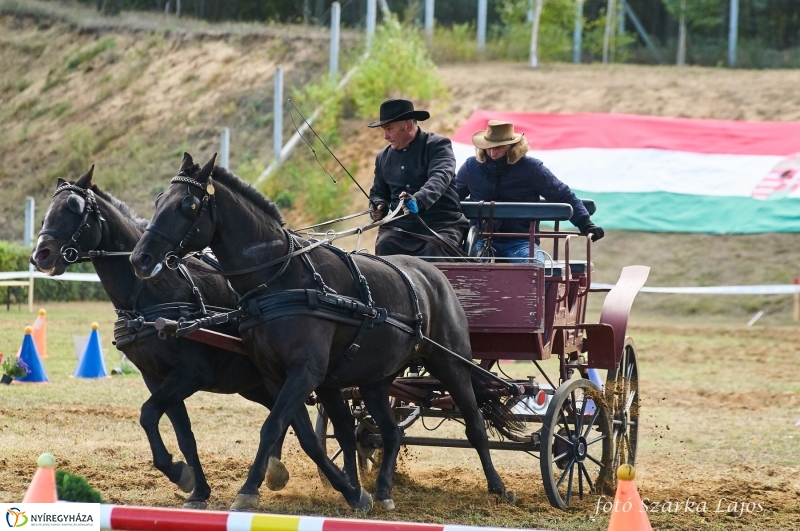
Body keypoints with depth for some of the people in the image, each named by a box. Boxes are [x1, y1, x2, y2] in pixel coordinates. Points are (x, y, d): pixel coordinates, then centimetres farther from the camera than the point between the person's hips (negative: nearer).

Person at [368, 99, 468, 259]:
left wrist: (418, 201, -39)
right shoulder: (383, 157, 18)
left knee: (434, 251, -33)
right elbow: (378, 192, 30)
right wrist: (379, 206, 3)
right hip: (399, 226, 4)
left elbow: (440, 178, -19)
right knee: (384, 246, -26)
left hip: (440, 224, -4)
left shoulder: (438, 145, 0)